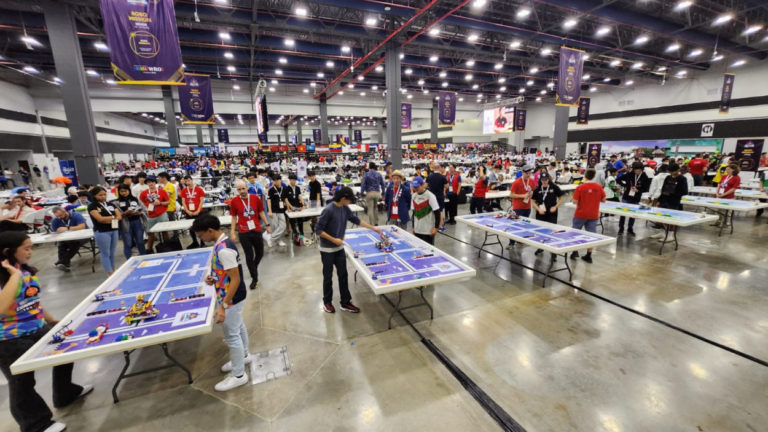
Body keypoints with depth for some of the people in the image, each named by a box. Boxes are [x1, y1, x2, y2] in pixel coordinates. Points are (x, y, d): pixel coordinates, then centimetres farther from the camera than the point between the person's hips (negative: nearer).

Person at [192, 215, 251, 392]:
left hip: (231, 299, -10)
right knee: (238, 327, 27)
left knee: (231, 336, 5)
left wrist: (223, 306, -27)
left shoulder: (224, 250, -30)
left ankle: (239, 375, 22)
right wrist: (214, 278, 1)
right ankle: (244, 355, 49)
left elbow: (236, 280, -28)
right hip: (234, 297, 10)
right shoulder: (223, 242, 1)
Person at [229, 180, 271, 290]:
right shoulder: (234, 201, -6)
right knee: (249, 256, 5)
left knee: (260, 253, 15)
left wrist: (267, 225, 7)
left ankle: (254, 268, 45)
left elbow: (261, 212, 6)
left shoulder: (255, 198, -3)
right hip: (243, 233, -2)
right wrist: (232, 232, -1)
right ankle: (254, 278, 20)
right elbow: (234, 217, 2)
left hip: (257, 231, 2)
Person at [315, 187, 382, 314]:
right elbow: (318, 229, -20)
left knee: (343, 275, 10)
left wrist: (373, 228, 9)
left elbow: (356, 220, 10)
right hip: (327, 250, -7)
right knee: (328, 276, 8)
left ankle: (346, 302, 22)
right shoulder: (328, 210, -23)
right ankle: (327, 302, 28)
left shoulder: (345, 209, -1)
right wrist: (333, 240, -23)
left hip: (339, 248, 7)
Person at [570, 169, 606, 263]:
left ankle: (575, 252, 17)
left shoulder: (580, 187, -14)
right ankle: (589, 255, 14)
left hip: (580, 215, -3)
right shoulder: (599, 187, -5)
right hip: (593, 215, 3)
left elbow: (575, 202, -15)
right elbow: (603, 200, 3)